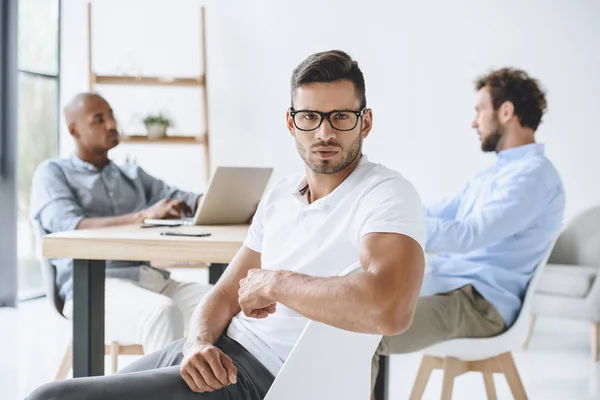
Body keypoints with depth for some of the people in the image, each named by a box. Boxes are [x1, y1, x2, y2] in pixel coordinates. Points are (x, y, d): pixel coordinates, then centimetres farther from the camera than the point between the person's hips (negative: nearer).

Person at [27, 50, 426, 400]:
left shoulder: (388, 195, -13)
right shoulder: (280, 194, 12)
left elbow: (389, 308, -33)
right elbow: (225, 296, 11)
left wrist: (274, 283, -19)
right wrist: (199, 344, -11)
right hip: (218, 351, 8)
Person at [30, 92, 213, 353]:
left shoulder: (132, 175, 28)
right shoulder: (52, 173, 10)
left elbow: (178, 199, 14)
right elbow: (69, 228, -9)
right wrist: (143, 216, -23)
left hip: (151, 277, 5)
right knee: (161, 312, -36)